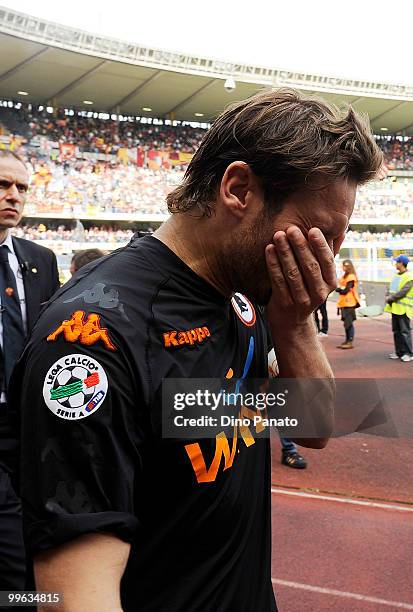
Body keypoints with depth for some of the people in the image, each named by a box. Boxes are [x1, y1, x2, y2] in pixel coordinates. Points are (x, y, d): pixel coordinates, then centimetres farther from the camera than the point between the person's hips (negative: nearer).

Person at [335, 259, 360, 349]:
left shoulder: (351, 277, -12)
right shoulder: (345, 276, 18)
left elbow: (345, 290, -16)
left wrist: (337, 289, -6)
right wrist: (338, 289, -2)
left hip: (349, 303, -9)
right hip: (344, 303, 9)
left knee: (349, 323, -7)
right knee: (346, 322, 12)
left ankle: (350, 342, -4)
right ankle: (347, 341, 18)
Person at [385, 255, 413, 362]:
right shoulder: (397, 275, 15)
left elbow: (403, 292, -18)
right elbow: (391, 289, 17)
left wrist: (390, 299, -13)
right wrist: (388, 297, -2)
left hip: (403, 309, -8)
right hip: (395, 308, 8)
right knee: (396, 331, 11)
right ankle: (399, 352, 17)